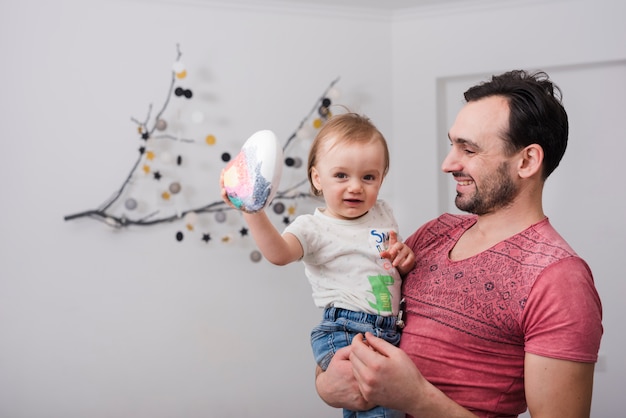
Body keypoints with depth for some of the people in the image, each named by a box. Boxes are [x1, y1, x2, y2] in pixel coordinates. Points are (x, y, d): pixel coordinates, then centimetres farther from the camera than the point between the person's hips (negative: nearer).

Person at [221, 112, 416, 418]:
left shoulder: (382, 214, 15)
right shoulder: (314, 228, -3)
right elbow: (279, 253, -24)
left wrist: (406, 260, 1)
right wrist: (253, 211, -38)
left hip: (391, 332, 7)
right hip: (343, 334, -6)